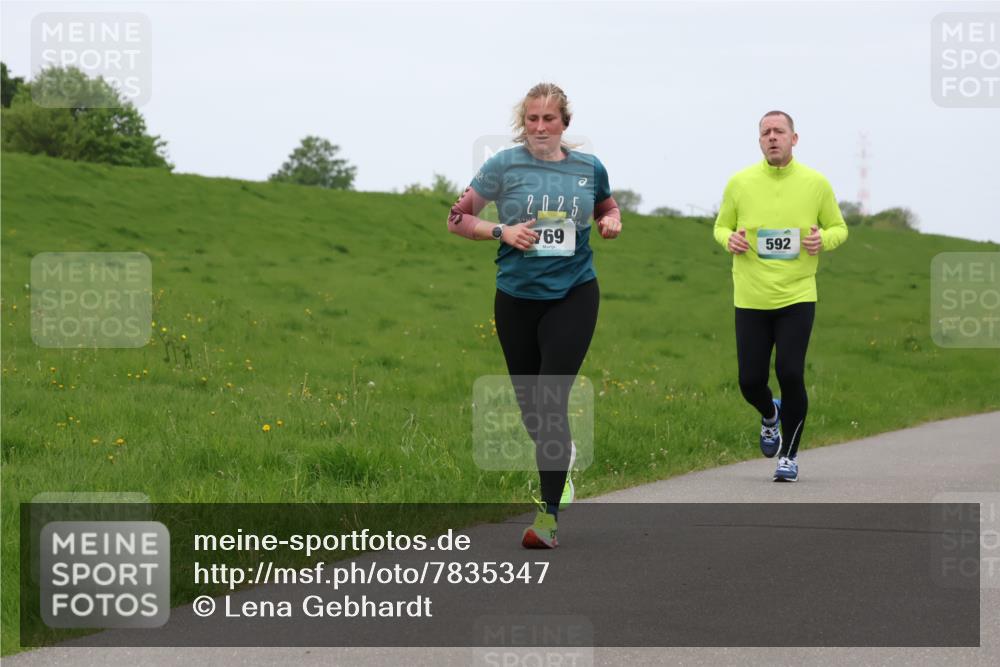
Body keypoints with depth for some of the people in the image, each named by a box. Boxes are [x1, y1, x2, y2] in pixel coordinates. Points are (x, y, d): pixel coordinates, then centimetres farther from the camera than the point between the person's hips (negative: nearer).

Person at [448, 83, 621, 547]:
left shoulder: (589, 168, 3)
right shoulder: (505, 166, -3)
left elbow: (607, 208, 23)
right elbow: (457, 218, 1)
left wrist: (612, 222, 0)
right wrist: (501, 231, -14)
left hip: (573, 295, -1)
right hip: (517, 297, 1)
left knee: (551, 400, -13)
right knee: (529, 403, 11)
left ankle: (549, 513, -11)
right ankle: (560, 458, 43)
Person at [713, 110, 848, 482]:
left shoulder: (815, 183, 0)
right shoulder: (740, 183, 0)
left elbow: (839, 228, 12)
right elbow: (721, 227, 13)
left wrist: (824, 239, -10)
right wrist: (729, 239, -10)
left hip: (797, 297, -1)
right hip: (751, 298, 1)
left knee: (790, 374, -13)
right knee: (750, 381, 1)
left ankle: (789, 455, 8)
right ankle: (770, 415, 39)